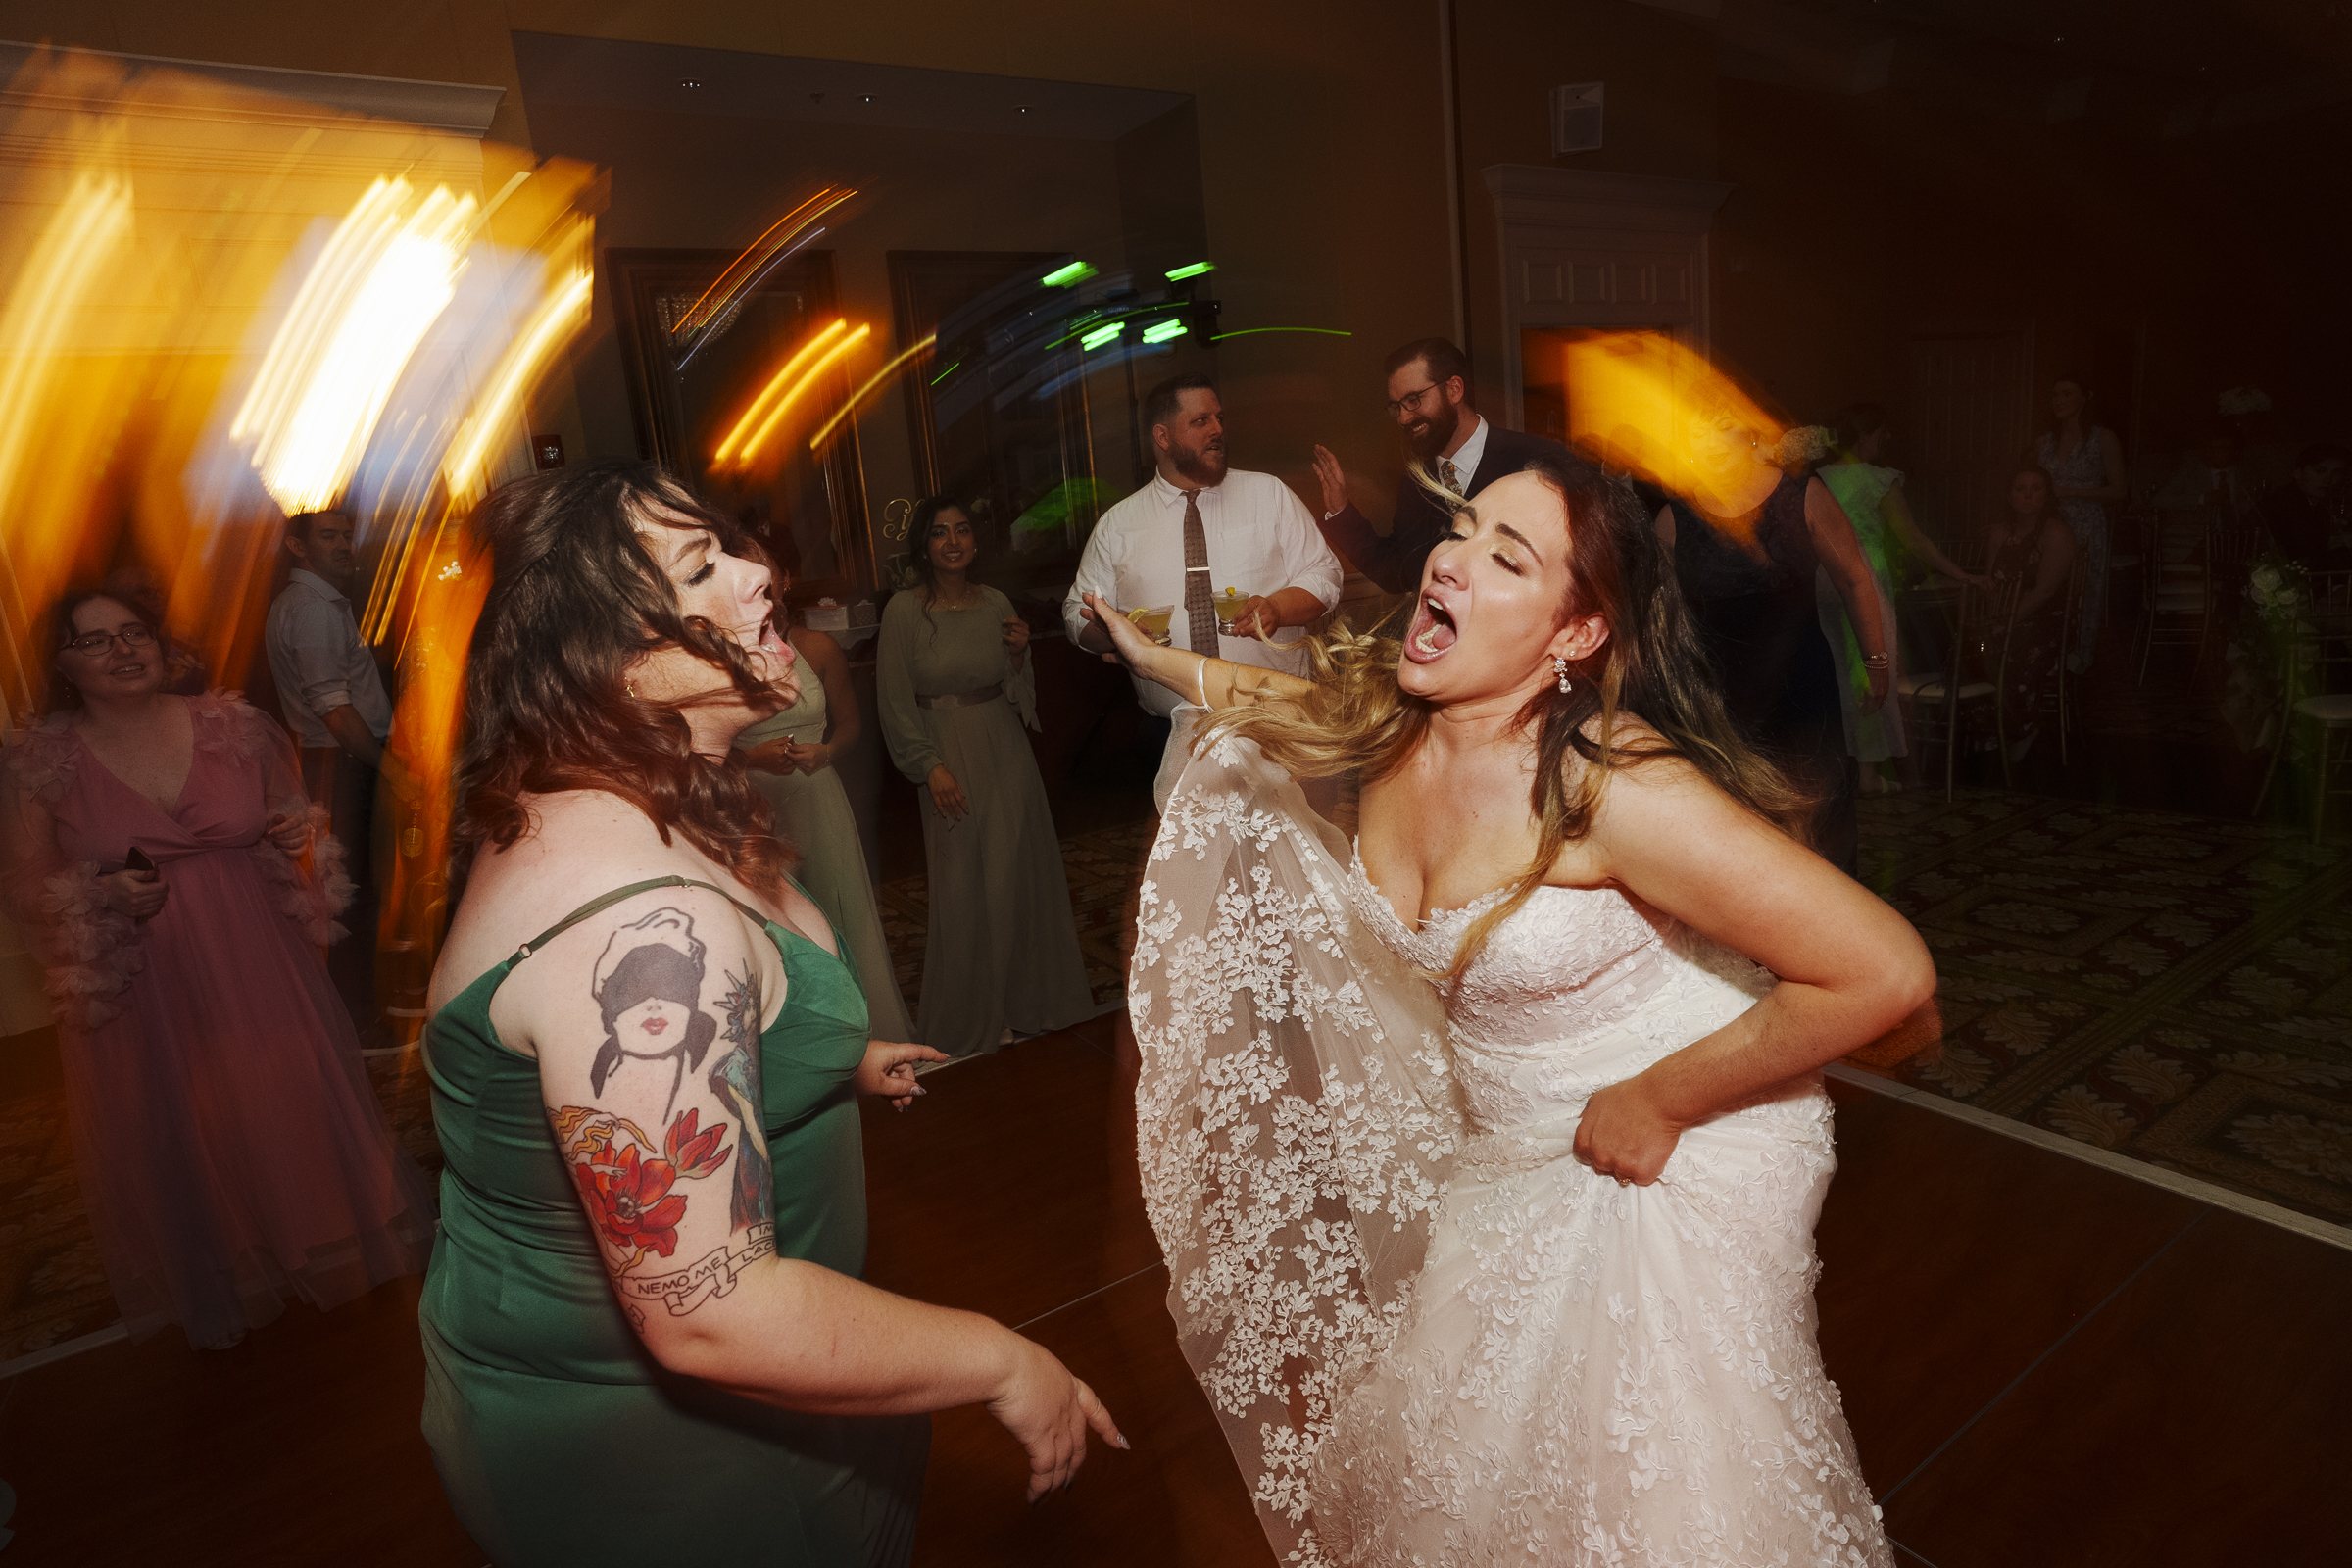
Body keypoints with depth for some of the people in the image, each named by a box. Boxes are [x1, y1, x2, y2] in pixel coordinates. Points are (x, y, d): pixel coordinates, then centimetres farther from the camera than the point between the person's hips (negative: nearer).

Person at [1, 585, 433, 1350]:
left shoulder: (231, 726, -3)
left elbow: (294, 819, 11)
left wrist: (300, 836, -11)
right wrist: (104, 895, -19)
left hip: (257, 971, 1)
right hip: (143, 997, -1)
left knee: (292, 1113, 13)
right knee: (178, 1147, 14)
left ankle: (319, 1251, 39)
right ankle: (212, 1289, 40)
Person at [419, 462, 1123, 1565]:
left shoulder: (586, 814, -1)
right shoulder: (643, 920, -36)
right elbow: (710, 1318, -36)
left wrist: (839, 1057, 22)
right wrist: (999, 1361, -24)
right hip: (637, 1446, -9)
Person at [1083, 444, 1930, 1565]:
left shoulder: (1619, 790, -33)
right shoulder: (1389, 721, -12)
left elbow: (1886, 971, -31)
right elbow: (1288, 699, 14)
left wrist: (1655, 1103, -24)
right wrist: (1154, 656, 15)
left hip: (1669, 1159, -5)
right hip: (1492, 1151, 6)